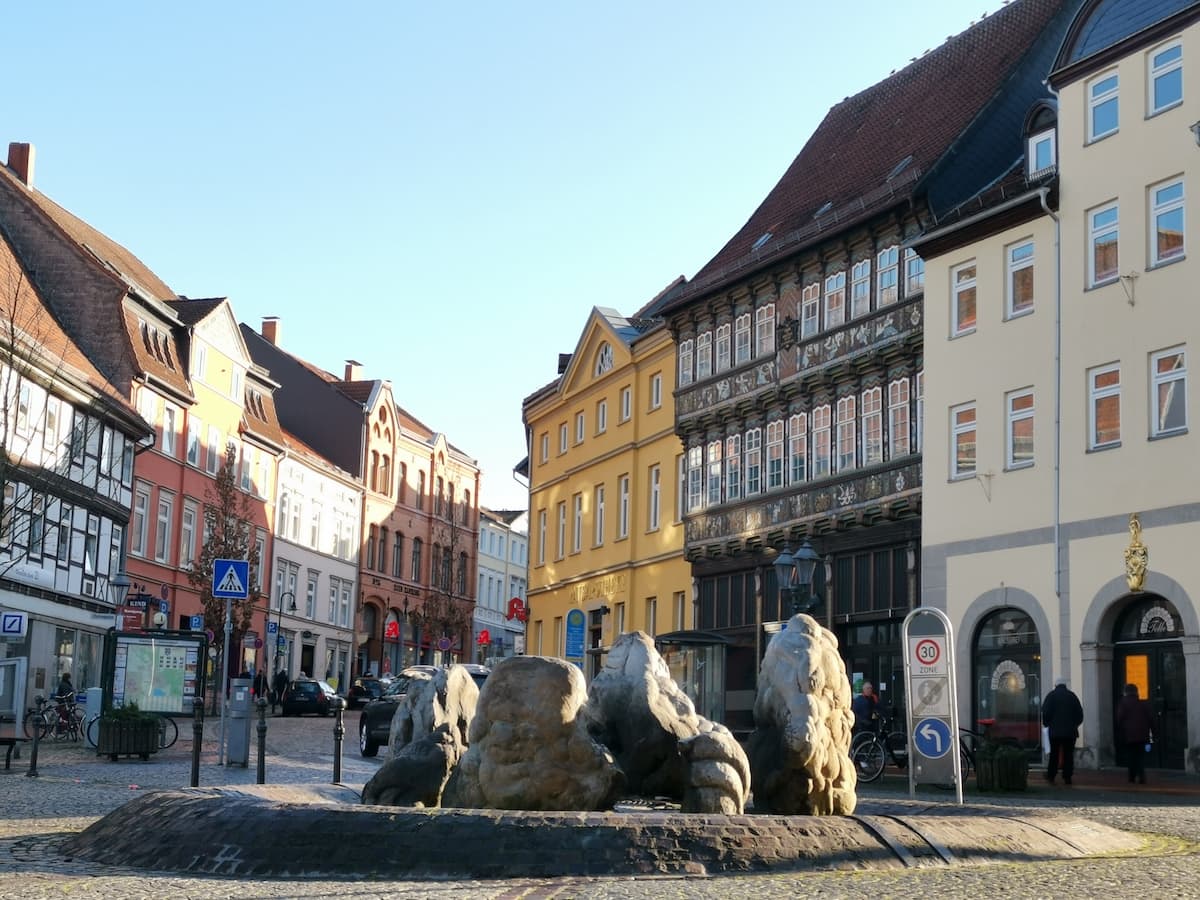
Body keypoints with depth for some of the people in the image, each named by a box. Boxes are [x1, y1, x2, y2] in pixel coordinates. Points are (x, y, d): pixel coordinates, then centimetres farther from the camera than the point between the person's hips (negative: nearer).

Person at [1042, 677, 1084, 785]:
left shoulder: (1051, 695, 0)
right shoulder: (1072, 696, 8)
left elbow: (1045, 712, -7)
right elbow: (1080, 713, 8)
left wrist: (1046, 723, 8)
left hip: (1055, 730, -1)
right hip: (1070, 731, 1)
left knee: (1054, 754, 6)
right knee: (1068, 754, 3)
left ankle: (1051, 776, 5)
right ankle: (1067, 778, -1)